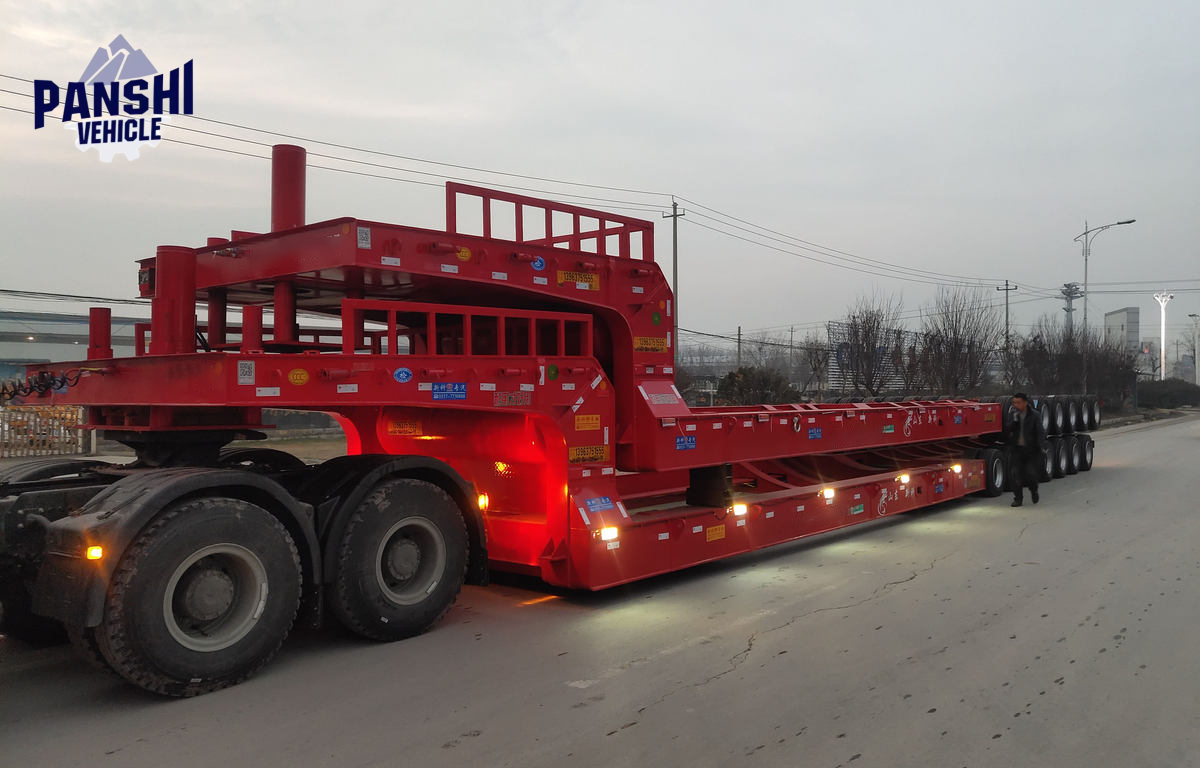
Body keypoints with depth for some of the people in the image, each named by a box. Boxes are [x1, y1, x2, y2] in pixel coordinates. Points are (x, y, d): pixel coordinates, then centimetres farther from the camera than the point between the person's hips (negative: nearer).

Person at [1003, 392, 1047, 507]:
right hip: (1016, 449, 2)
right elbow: (1006, 430, -3)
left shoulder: (1034, 416, -3)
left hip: (1031, 449, -2)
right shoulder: (1011, 415, 5)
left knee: (1031, 473, -6)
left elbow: (1040, 432, -8)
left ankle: (1033, 490, 28)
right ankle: (1018, 498, 8)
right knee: (1015, 473, -4)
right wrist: (1014, 421, -18)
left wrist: (1042, 448, -19)